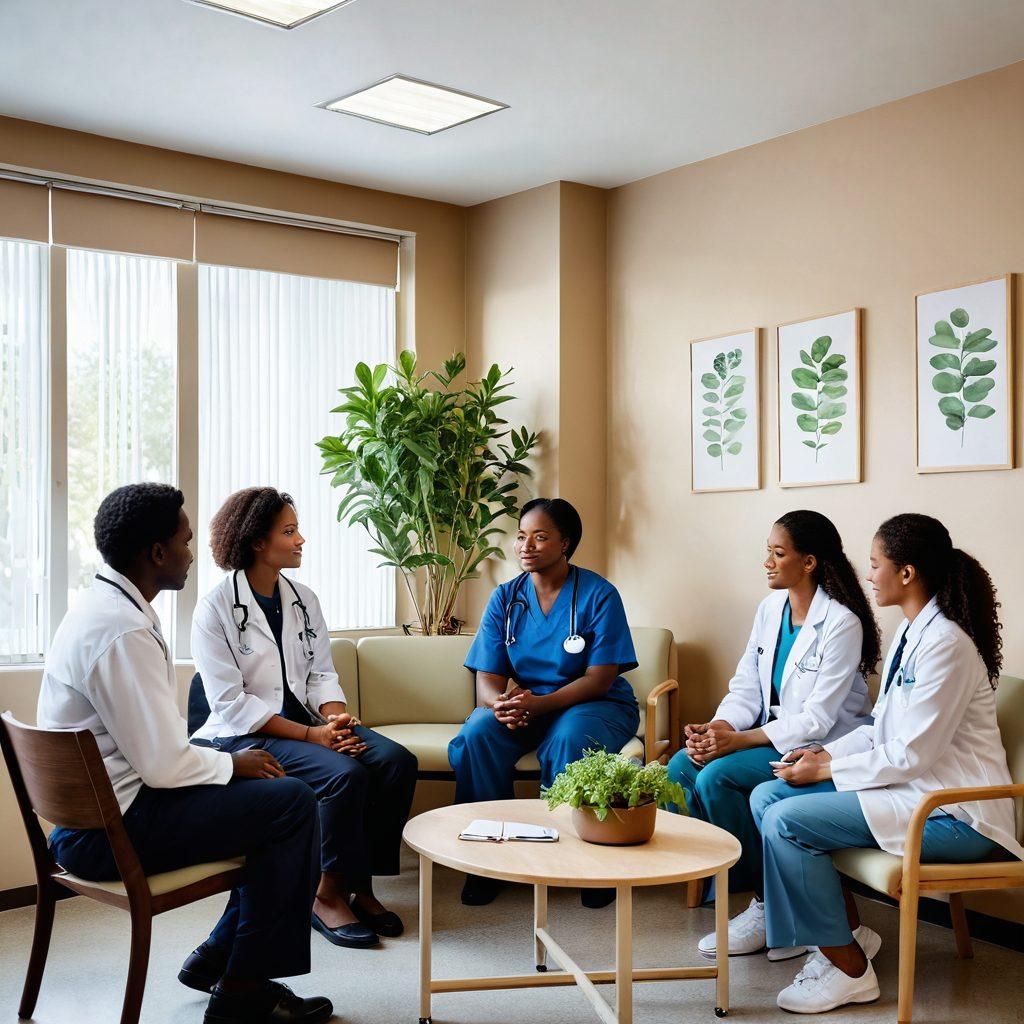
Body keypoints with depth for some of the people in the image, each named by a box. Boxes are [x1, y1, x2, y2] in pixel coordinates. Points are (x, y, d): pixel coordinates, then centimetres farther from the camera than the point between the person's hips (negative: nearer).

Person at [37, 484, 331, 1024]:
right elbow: (164, 766, -25)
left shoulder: (102, 604, 9)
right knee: (292, 801, -11)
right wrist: (232, 763, -7)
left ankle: (216, 957, 21)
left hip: (90, 806, 10)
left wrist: (227, 756, 5)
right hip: (109, 831, -10)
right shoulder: (124, 631, -24)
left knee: (272, 784, 15)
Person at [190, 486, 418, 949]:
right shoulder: (215, 608, -9)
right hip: (246, 735, -6)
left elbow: (321, 674, 9)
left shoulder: (303, 599, 10)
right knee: (344, 773, -30)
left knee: (397, 760, -17)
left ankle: (360, 885, -5)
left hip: (307, 720, 6)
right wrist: (311, 735, -21)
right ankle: (328, 895, -11)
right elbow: (231, 703, -15)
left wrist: (337, 720, -13)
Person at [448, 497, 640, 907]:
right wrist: (502, 703, -29)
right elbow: (488, 680, -3)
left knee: (569, 739, -37)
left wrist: (538, 703, -31)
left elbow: (598, 680, -15)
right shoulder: (505, 598, 2)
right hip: (523, 704, 4)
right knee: (474, 736, -27)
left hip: (595, 705, -3)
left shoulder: (599, 595, -9)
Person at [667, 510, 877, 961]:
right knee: (681, 767, -12)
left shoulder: (841, 623, -18)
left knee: (716, 777, -24)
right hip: (771, 734, 8)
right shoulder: (771, 608, 6)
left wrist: (739, 740, -26)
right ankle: (737, 880, -1)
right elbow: (746, 686, 6)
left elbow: (816, 720, -21)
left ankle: (769, 906, -8)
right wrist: (718, 727, -14)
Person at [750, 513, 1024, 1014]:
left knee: (786, 821, -19)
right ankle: (850, 930, 11)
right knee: (766, 796, 2)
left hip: (954, 813, -10)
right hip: (912, 785, 10)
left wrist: (825, 770, -13)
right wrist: (827, 753, 2)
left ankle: (849, 969, -5)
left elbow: (911, 755, -22)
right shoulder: (911, 631, 10)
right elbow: (883, 727, 17)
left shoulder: (945, 644, -21)